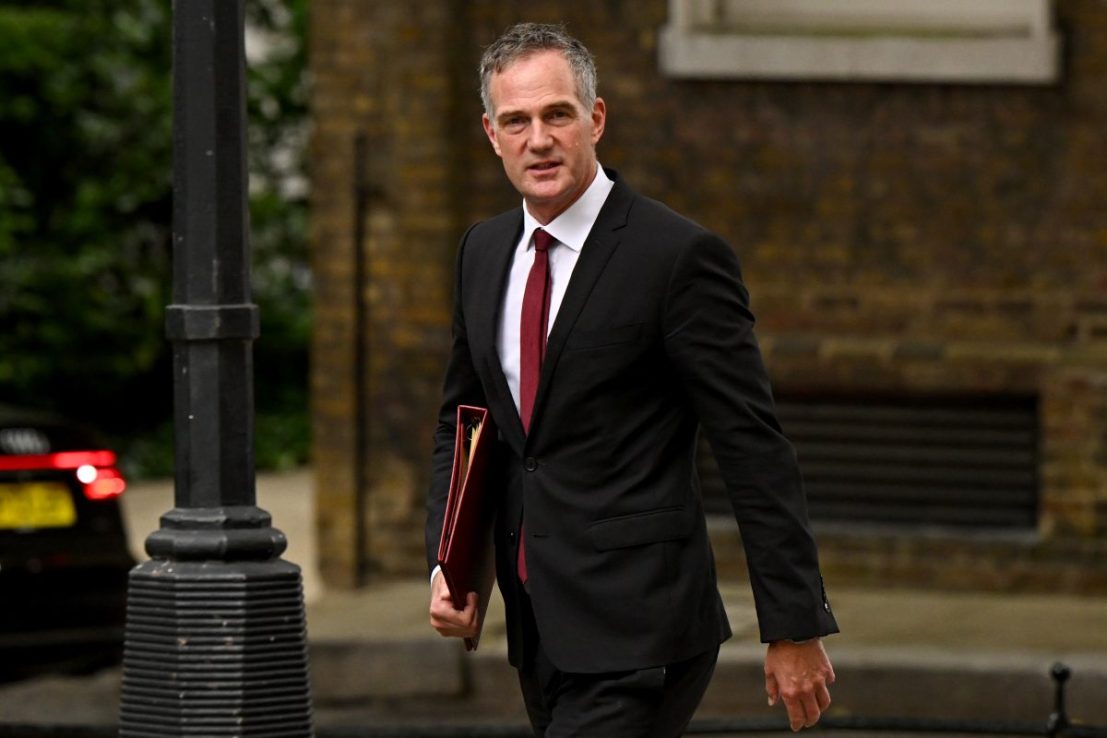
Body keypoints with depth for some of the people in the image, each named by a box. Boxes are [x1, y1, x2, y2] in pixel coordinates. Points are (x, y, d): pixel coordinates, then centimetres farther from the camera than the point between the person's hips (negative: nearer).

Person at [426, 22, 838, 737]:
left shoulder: (678, 256, -11)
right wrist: (448, 563, 6)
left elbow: (756, 450, -11)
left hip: (636, 631, -7)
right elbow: (462, 421, 22)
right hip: (541, 629, 7)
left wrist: (795, 627, -12)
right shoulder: (484, 252, 11)